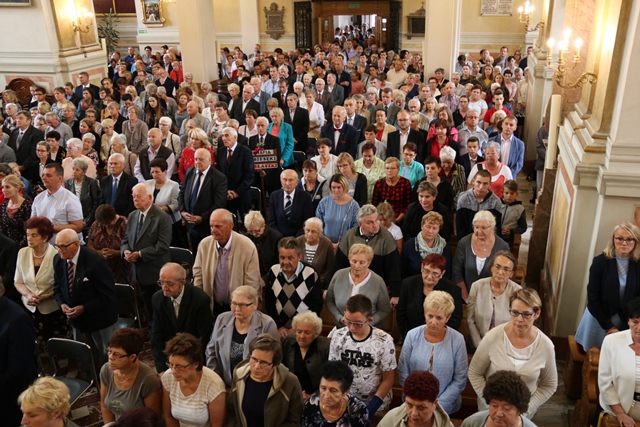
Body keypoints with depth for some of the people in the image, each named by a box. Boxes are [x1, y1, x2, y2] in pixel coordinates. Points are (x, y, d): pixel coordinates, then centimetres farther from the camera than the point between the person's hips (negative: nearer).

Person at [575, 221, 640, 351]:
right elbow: (592, 297, -9)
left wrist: (624, 329, -10)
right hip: (598, 319, -1)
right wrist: (608, 326, -11)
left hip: (627, 322, 1)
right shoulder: (600, 261, -10)